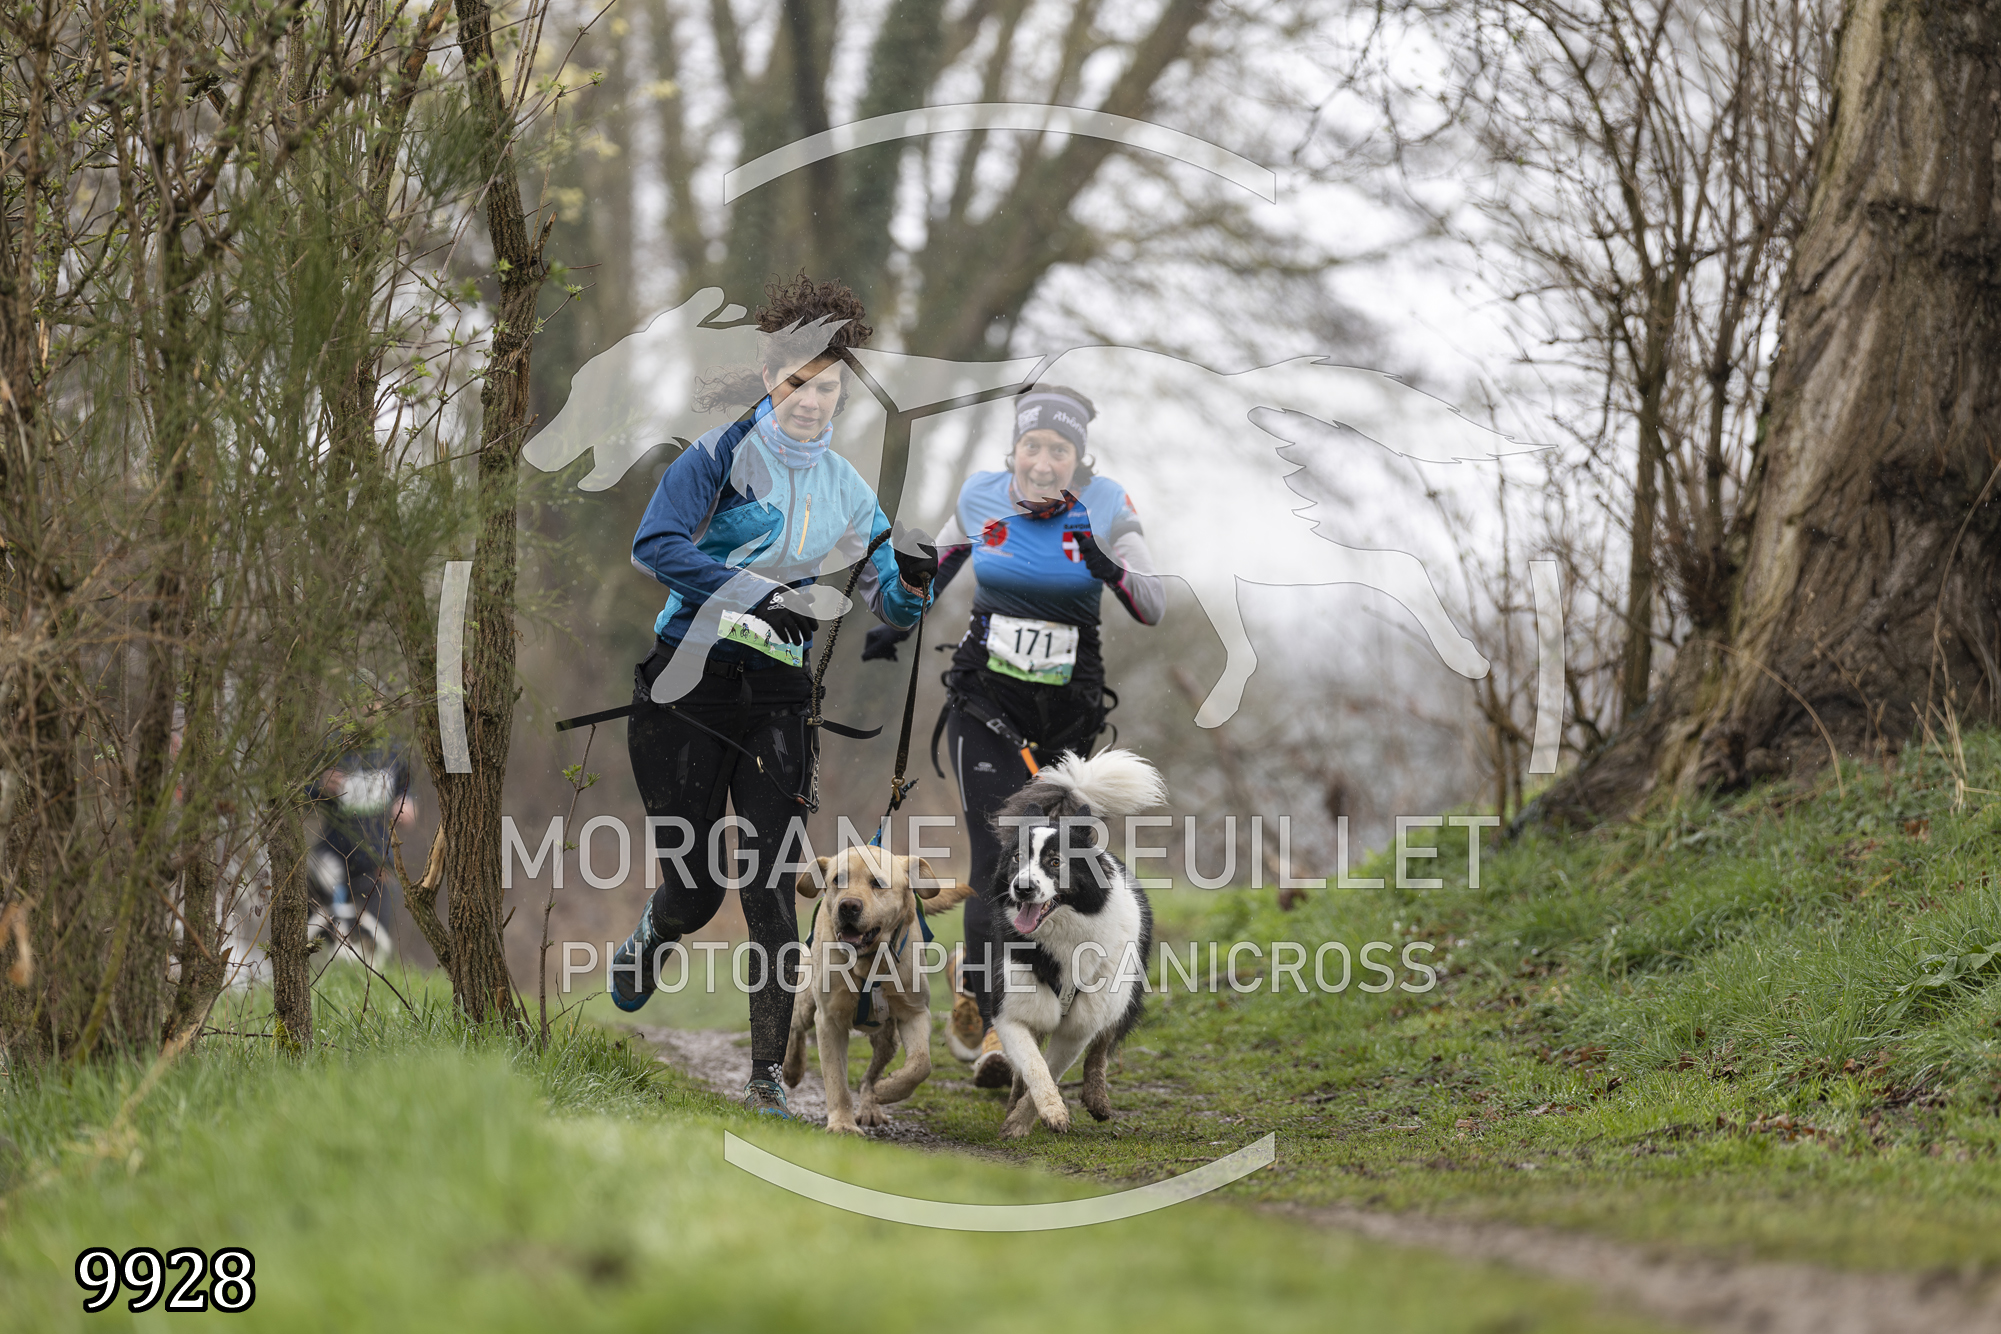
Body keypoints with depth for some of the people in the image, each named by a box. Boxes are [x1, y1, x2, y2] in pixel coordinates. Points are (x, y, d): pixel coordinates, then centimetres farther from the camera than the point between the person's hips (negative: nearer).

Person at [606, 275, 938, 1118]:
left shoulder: (846, 491, 12)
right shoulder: (723, 455, -3)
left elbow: (887, 606, 12)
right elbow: (655, 544, -16)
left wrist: (912, 582, -12)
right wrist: (758, 594, -22)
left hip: (776, 700, 3)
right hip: (688, 689, -3)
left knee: (771, 890, -7)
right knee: (696, 886, 1)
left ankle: (768, 1075, -4)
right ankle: (643, 948, 38)